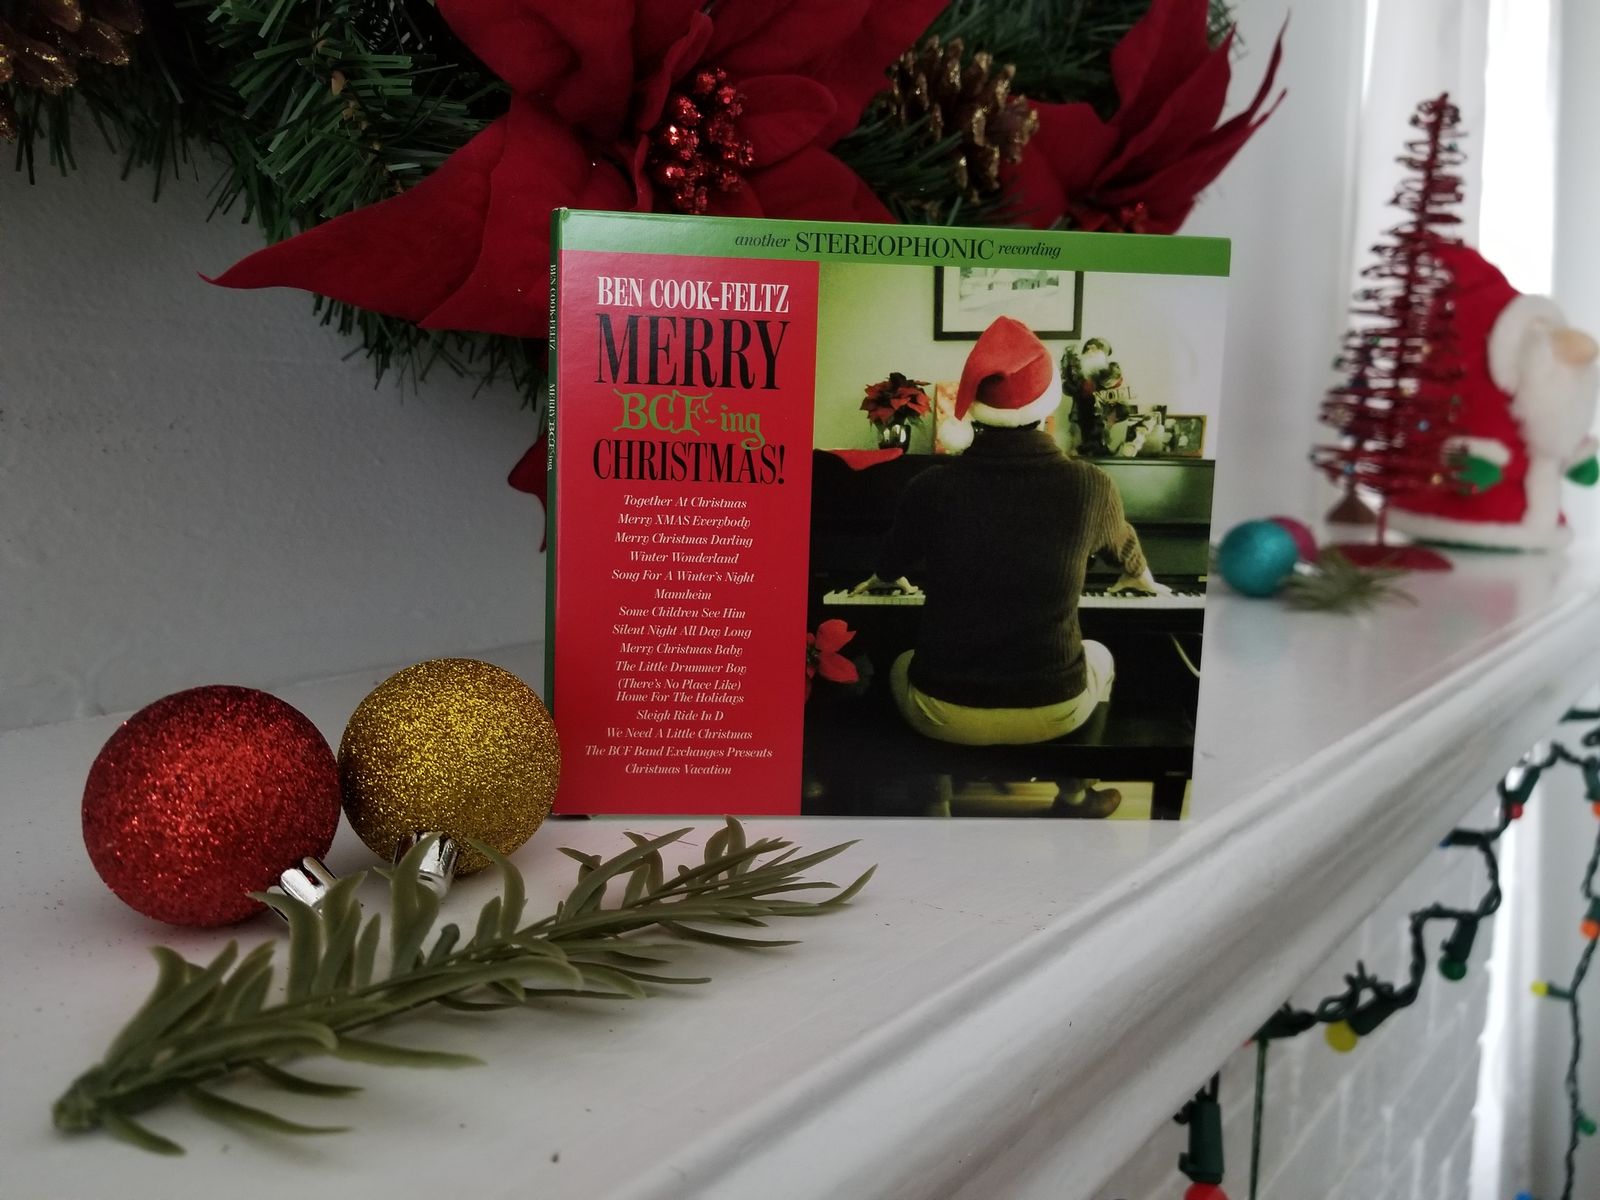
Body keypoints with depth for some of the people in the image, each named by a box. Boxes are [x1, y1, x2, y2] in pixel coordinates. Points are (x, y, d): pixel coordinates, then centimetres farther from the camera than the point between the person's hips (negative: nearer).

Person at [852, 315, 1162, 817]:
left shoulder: (930, 489, -10)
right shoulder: (1090, 486, -9)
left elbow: (892, 566, 14)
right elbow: (1125, 546, 18)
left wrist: (884, 582, 41)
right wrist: (1140, 578, 43)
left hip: (945, 714, 0)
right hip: (1053, 710, 1)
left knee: (902, 666, 34)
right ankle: (1074, 794, 44)